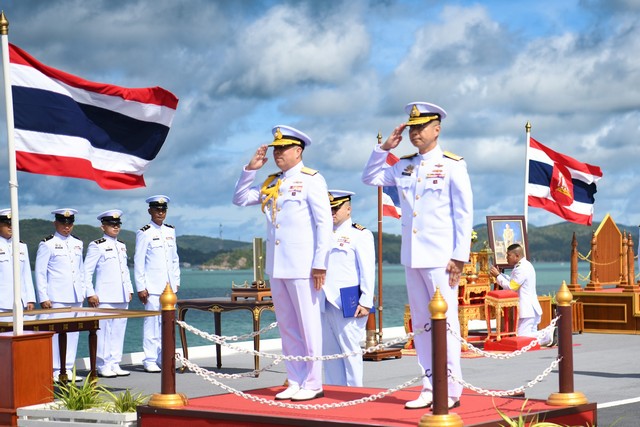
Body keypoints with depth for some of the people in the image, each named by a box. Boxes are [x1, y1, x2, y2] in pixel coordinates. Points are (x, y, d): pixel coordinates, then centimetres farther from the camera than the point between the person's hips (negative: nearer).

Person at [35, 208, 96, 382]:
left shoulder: (78, 243, 14)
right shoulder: (47, 244, -2)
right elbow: (40, 273, -3)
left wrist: (83, 292, 16)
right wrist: (43, 298, -8)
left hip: (75, 297, 6)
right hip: (56, 298, -5)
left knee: (73, 332, 6)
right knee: (56, 332, -6)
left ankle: (68, 369, 13)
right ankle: (56, 371, -1)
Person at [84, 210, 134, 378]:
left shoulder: (122, 246, 17)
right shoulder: (96, 246, -3)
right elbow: (87, 272, -5)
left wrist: (129, 289, 17)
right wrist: (91, 293, -10)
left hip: (122, 296, 6)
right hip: (105, 297, -6)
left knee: (119, 329, 6)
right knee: (104, 329, -5)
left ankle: (115, 364, 12)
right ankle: (103, 366, 0)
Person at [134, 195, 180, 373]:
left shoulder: (170, 231, 12)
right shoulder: (144, 233, -4)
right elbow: (138, 262, -6)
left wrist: (176, 281, 14)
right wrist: (141, 287, -9)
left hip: (169, 286, 6)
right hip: (153, 287, -5)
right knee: (152, 322, -6)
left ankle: (165, 357, 14)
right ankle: (150, 360, -1)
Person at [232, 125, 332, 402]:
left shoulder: (311, 180, -5)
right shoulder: (271, 183, 15)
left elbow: (324, 223, -9)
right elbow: (240, 199, 21)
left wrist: (320, 263, -14)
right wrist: (250, 169, 9)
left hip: (302, 266, -7)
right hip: (276, 266, 7)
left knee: (308, 325, -1)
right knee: (286, 326, 10)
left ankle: (313, 384, 5)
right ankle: (295, 382, 16)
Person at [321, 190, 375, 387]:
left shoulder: (360, 234, -1)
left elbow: (368, 271, -6)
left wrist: (366, 302, -12)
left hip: (347, 303, -6)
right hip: (325, 303, 6)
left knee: (349, 349, -2)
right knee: (329, 351, 8)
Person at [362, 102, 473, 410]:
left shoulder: (453, 165, -4)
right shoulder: (404, 166, 12)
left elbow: (464, 214, -6)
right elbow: (370, 178, 20)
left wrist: (460, 256, -11)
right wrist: (384, 148, 7)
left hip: (440, 258, -6)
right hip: (412, 257, 6)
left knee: (445, 322, -4)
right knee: (421, 323, 8)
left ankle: (451, 392, 1)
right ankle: (430, 389, 14)